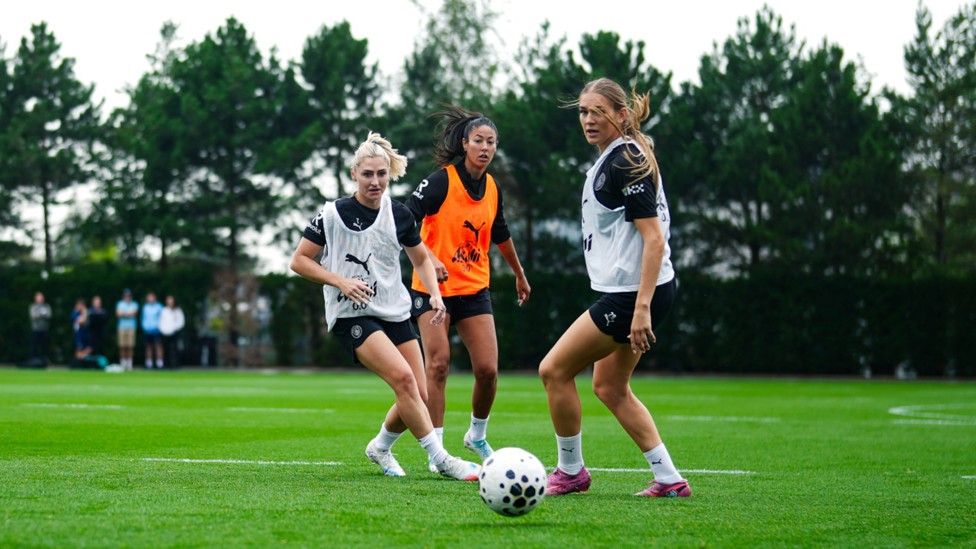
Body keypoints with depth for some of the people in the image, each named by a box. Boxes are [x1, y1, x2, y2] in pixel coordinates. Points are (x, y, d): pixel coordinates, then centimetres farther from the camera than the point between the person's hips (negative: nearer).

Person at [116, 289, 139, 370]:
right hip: (122, 327, 0)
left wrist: (123, 314, -5)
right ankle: (122, 364, -1)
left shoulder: (134, 305, 9)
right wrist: (128, 314, -9)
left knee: (130, 347, -4)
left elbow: (133, 313, -7)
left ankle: (129, 364, -1)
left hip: (131, 327, 0)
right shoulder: (120, 304, 10)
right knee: (122, 346, -4)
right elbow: (118, 314, -3)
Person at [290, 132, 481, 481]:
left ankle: (380, 447, 27)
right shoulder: (333, 214, -8)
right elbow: (299, 260, -3)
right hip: (351, 316, -5)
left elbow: (421, 259, 18)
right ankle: (439, 458, -18)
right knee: (403, 377, -26)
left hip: (396, 313, 5)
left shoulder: (399, 216, 4)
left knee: (419, 396, -1)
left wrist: (435, 294, 1)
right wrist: (340, 281, -16)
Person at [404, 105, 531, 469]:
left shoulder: (492, 189, 7)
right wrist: (428, 259, -32)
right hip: (434, 286, -5)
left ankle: (477, 436, 21)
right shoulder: (441, 181, -11)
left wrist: (519, 275, 34)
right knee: (438, 364, -15)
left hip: (474, 289, 5)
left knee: (488, 369, -4)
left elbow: (500, 235, 24)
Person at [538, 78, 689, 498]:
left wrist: (642, 307, -26)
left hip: (635, 292, -11)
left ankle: (570, 471, 10)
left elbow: (654, 238, -21)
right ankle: (669, 479, 15)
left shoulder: (626, 161, -15)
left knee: (554, 369, -3)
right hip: (622, 292, 11)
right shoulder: (609, 160, 16)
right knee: (610, 387, 15)